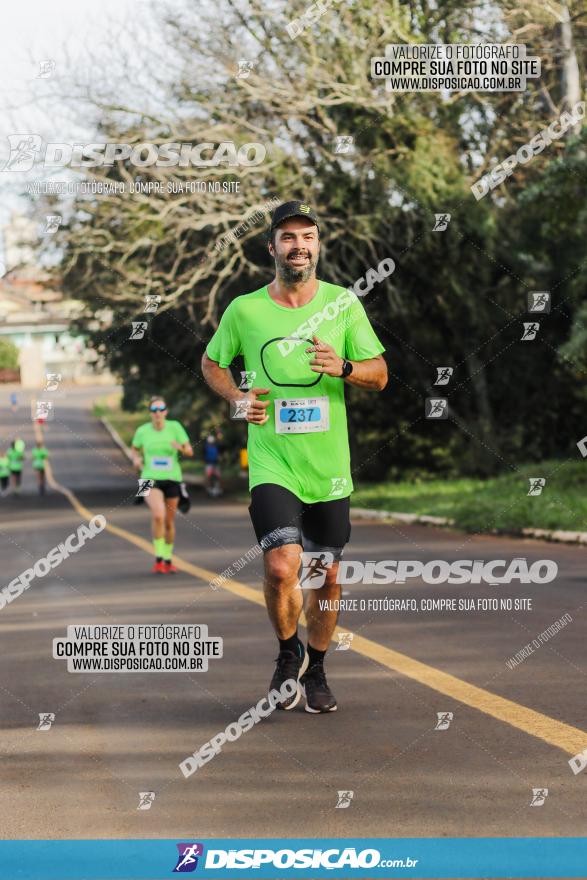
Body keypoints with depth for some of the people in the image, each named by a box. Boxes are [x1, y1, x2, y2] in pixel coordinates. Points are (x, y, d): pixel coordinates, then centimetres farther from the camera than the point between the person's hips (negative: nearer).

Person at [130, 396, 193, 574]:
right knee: (158, 515, -25)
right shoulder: (142, 430, -3)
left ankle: (168, 560, 30)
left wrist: (180, 447, -27)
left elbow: (190, 452, -5)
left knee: (169, 522, 11)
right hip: (151, 479, -2)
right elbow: (134, 449, 16)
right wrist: (136, 458, -6)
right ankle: (158, 558, -15)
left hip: (172, 479, 2)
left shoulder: (175, 427, -6)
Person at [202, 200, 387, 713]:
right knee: (282, 567, -19)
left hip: (330, 468, 2)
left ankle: (316, 670, 32)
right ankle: (289, 652, 9)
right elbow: (212, 363, 16)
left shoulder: (343, 304, 1)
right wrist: (237, 399, -4)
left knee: (327, 577, 10)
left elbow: (379, 376, 5)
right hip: (272, 464, -2)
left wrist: (342, 368, -16)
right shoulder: (245, 310, -1)